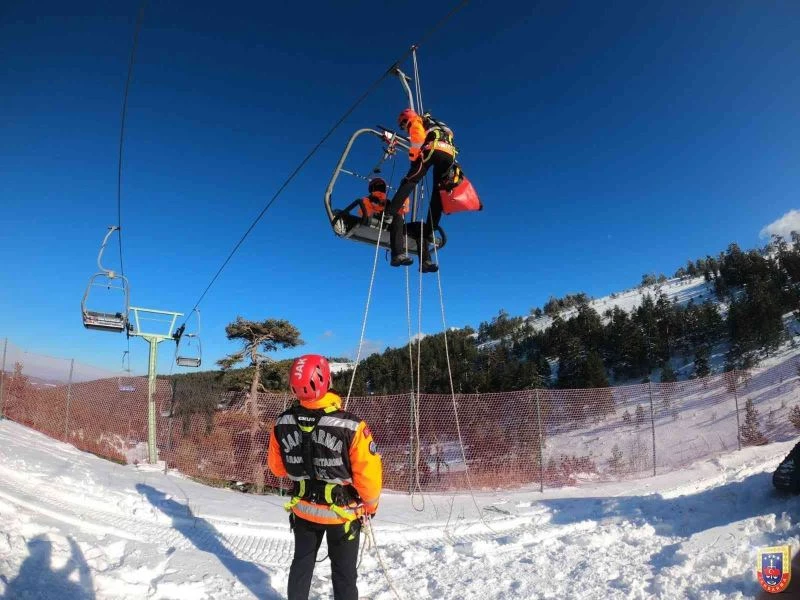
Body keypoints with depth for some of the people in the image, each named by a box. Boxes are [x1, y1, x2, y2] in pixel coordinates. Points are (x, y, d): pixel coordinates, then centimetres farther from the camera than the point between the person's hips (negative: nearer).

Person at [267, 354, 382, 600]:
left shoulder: (281, 424, -15)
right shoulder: (351, 426, -29)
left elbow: (277, 467, 1)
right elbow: (368, 475, -20)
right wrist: (370, 505, -1)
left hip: (303, 510, 4)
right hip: (343, 513, -3)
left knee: (302, 563, 26)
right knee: (344, 573, 16)